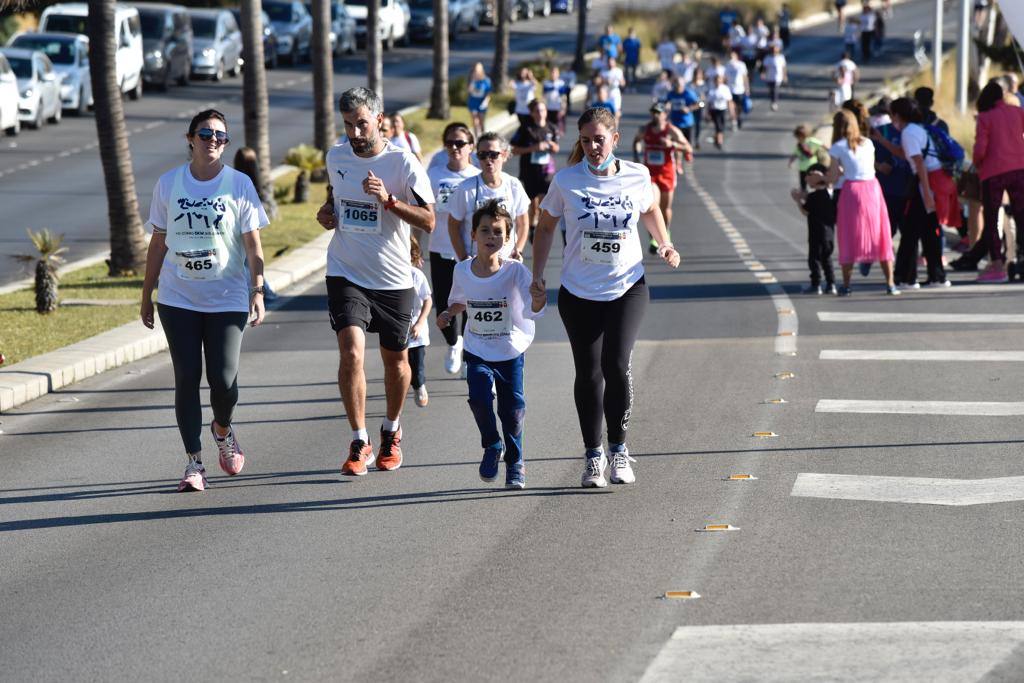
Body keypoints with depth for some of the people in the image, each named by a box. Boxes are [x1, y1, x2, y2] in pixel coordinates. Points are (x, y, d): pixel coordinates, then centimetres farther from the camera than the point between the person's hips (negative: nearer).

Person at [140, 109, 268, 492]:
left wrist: (257, 291, -10)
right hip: (178, 299, 1)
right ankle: (194, 463, 4)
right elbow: (158, 243, 11)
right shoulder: (169, 184, 4)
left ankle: (222, 430, 26)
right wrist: (146, 295, 12)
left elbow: (253, 246, 0)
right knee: (187, 377, -3)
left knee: (223, 378, -7)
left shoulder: (239, 184, -1)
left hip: (227, 299, -1)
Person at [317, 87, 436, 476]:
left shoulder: (403, 163, -12)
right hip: (346, 275, 1)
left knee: (396, 360, 12)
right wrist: (327, 213, 3)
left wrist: (389, 200, -27)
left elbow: (428, 222, -14)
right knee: (351, 352, -17)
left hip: (393, 279, -1)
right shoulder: (336, 156, 1)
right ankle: (359, 442, -8)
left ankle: (391, 432, 37)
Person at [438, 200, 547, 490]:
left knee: (513, 410, 0)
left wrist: (537, 300, -52)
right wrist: (448, 314, -7)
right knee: (480, 398, -20)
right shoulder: (462, 271, -10)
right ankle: (492, 446, 9)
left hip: (511, 352, -1)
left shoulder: (516, 272, -20)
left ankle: (515, 464, 26)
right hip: (477, 352, 1)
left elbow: (531, 312, -31)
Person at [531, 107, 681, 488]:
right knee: (589, 374, 3)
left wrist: (664, 244, 4)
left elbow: (650, 210, 19)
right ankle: (593, 456, 19)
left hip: (627, 288, 0)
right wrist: (537, 275, 2)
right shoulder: (566, 181, -8)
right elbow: (546, 226, 6)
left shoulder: (637, 177, -4)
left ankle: (619, 449, 2)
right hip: (579, 293, 0)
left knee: (617, 365, -15)